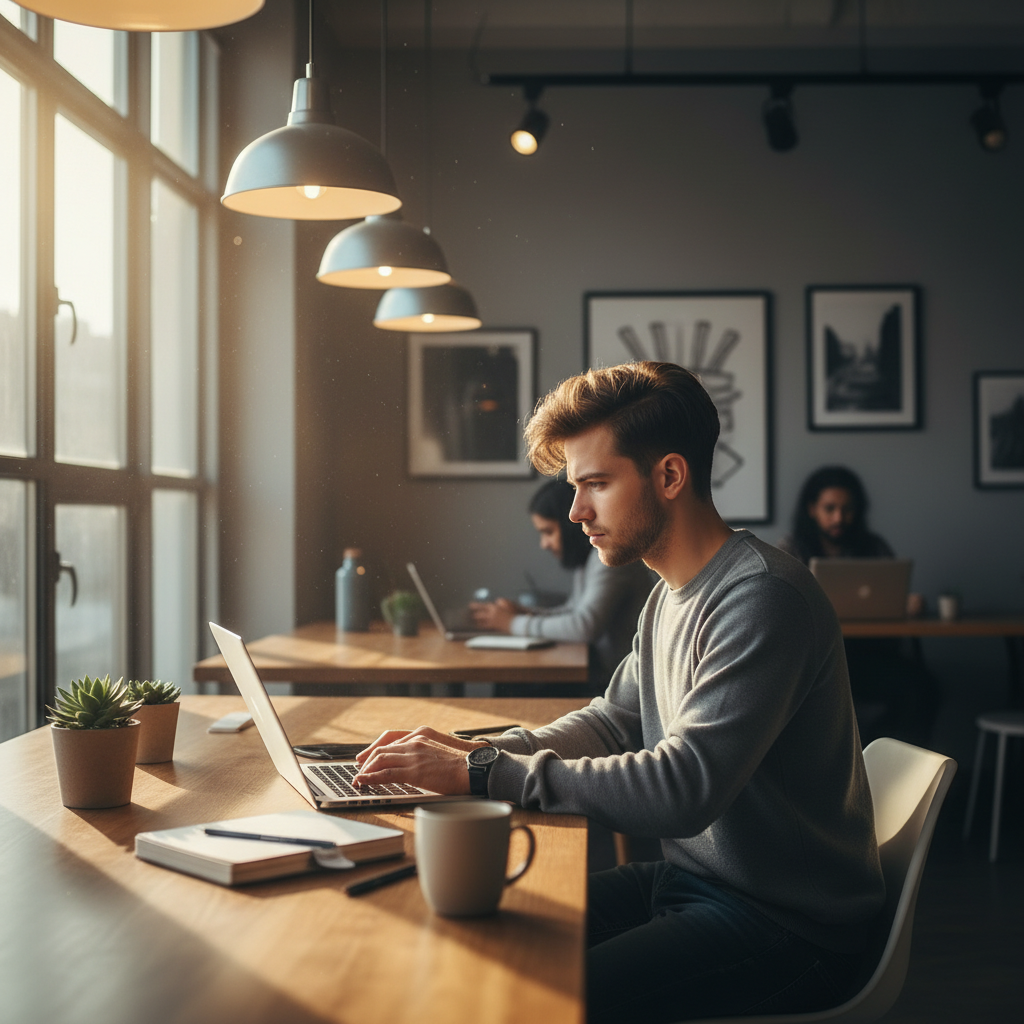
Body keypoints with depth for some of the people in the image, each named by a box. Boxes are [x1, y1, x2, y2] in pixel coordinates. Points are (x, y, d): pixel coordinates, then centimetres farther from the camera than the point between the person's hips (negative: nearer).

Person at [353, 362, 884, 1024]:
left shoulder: (764, 597, -22)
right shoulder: (670, 596, 8)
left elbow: (684, 787, -29)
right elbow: (614, 722, 17)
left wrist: (484, 773, -26)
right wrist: (475, 751, 0)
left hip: (787, 924, -8)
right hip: (691, 880, 9)